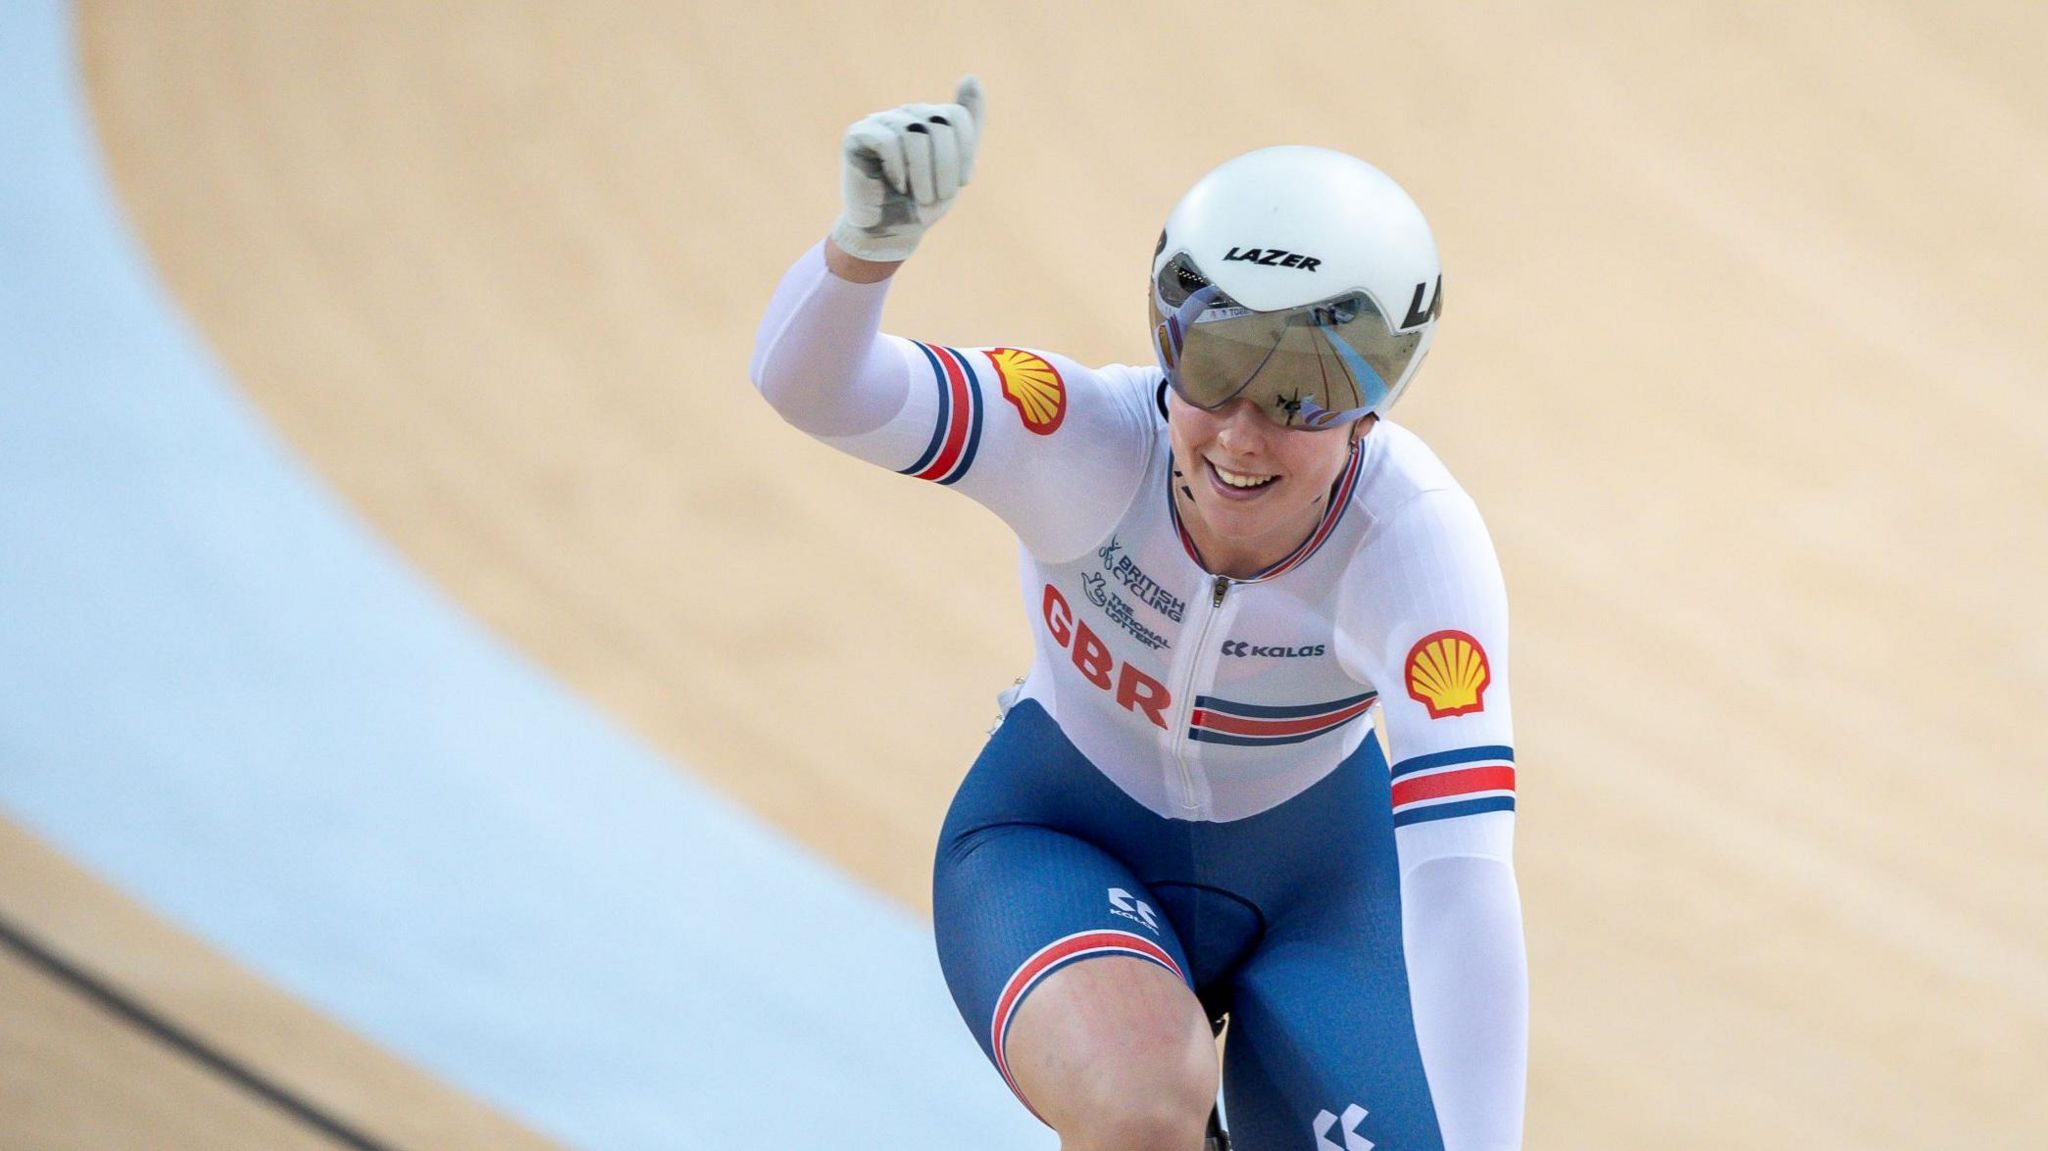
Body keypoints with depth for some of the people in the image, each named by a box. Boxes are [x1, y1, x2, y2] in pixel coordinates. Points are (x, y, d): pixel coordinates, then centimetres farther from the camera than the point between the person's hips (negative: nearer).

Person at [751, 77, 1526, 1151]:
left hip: (1315, 885, 2)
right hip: (1060, 851, -2)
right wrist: (866, 242, -66)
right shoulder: (1094, 441, -28)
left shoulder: (1416, 539, -30)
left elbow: (1459, 875, -39)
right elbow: (807, 382, -44)